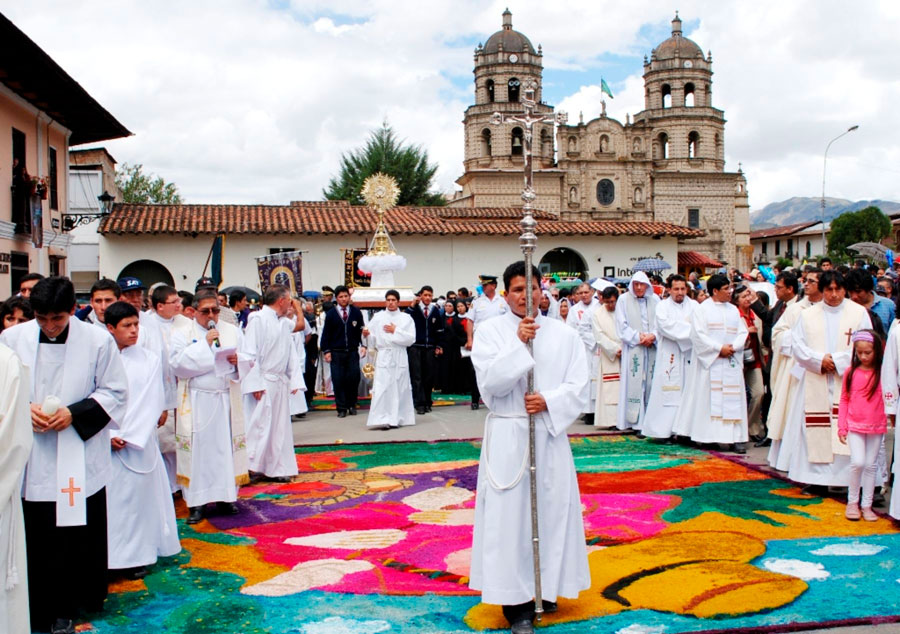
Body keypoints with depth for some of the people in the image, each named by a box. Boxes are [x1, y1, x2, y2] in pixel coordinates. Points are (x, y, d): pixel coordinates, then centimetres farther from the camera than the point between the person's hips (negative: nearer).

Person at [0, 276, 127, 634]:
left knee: (82, 533, 8)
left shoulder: (98, 341, -6)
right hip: (31, 458, 1)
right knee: (37, 536, 5)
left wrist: (75, 414, -13)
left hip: (80, 459, -1)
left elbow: (114, 393, 0)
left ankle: (85, 599, 26)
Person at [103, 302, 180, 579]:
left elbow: (151, 402, -1)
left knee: (138, 495, 2)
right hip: (105, 443, -1)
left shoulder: (149, 360, 4)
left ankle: (136, 556, 11)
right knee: (107, 498, -1)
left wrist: (129, 436, -10)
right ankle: (108, 556, 8)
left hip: (140, 442, 1)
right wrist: (109, 435, -13)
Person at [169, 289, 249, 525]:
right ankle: (197, 502, 3)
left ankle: (225, 497, 13)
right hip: (196, 402, -3)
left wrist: (238, 360, -12)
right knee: (197, 449, -2)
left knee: (226, 447, 3)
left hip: (226, 401, 3)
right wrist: (204, 344, -14)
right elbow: (177, 363, -10)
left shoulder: (232, 331, 12)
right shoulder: (182, 332, 4)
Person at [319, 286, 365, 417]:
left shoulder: (356, 312, 6)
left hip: (353, 352, 1)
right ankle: (341, 408, 6)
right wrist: (326, 351, -3)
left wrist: (363, 345, -3)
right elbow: (326, 333, 3)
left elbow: (361, 330, 8)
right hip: (336, 352, -1)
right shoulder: (331, 314, 3)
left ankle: (351, 405, 16)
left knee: (354, 378, 0)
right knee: (338, 380, -1)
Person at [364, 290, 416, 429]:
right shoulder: (378, 317, 6)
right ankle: (382, 419, -10)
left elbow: (411, 339, -3)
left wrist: (396, 331, -8)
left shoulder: (406, 318, 6)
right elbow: (373, 339, 5)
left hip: (400, 357, 1)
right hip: (383, 356, -1)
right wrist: (367, 334, -15)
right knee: (382, 387, -9)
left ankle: (398, 418, 13)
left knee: (400, 388, 3)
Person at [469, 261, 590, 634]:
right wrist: (518, 344, -18)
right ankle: (516, 603, 6)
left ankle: (546, 588, 26)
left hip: (549, 434, 2)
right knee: (509, 515, -2)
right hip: (506, 436, -2)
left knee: (552, 510, 7)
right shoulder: (490, 331, 0)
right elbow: (490, 382, -12)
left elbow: (579, 387, 1)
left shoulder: (563, 334, 5)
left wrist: (548, 401, -15)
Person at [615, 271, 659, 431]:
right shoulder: (624, 300, 2)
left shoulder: (655, 300, 9)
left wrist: (653, 336, -10)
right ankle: (635, 421, -4)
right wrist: (637, 336, -11)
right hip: (633, 349, -3)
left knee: (651, 382, 2)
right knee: (635, 383, -6)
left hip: (652, 348, 3)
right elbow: (622, 325, -1)